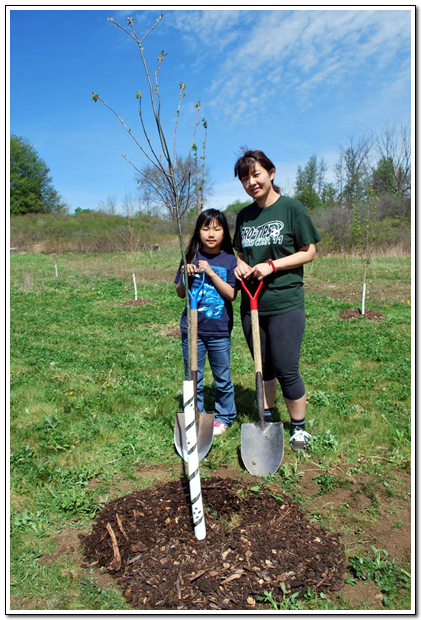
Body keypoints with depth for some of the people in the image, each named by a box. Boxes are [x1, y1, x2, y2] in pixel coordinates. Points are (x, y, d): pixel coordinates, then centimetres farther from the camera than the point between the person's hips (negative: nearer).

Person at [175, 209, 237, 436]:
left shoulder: (229, 260, -3)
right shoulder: (191, 257, 1)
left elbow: (231, 294, -11)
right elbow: (180, 293, 5)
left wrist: (211, 273, -19)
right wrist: (184, 277, -15)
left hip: (219, 330, -1)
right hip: (192, 329, 1)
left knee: (222, 378, 13)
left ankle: (224, 416, 33)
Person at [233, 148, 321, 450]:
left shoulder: (292, 207, -5)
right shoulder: (244, 215, 10)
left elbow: (309, 252, -4)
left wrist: (272, 265, -15)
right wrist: (240, 264, -3)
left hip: (285, 303, -5)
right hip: (252, 303, 5)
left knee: (286, 370, -2)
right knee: (263, 367, 16)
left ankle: (299, 427, 19)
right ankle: (267, 419, 34)